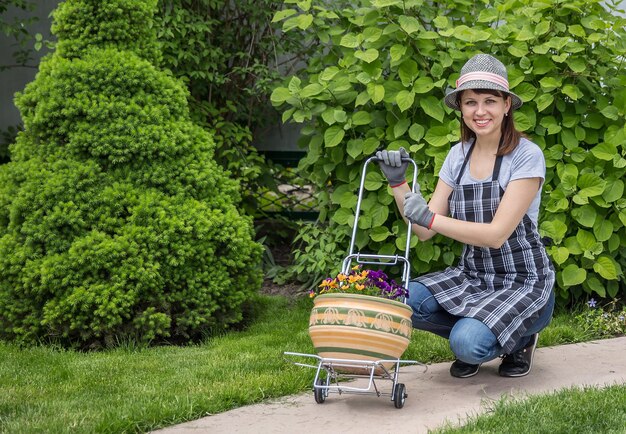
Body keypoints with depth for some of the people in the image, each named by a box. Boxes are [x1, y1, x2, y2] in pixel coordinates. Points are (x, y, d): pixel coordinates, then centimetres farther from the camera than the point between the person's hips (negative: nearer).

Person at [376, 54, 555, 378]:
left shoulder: (526, 156, -14)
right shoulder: (458, 155, 3)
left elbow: (497, 234, -21)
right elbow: (424, 230, 2)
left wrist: (430, 218, -27)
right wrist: (398, 184, -12)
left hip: (522, 282, -5)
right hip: (471, 276, 5)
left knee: (468, 343, -30)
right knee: (405, 302, -21)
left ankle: (521, 337, 4)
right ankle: (473, 333, 6)